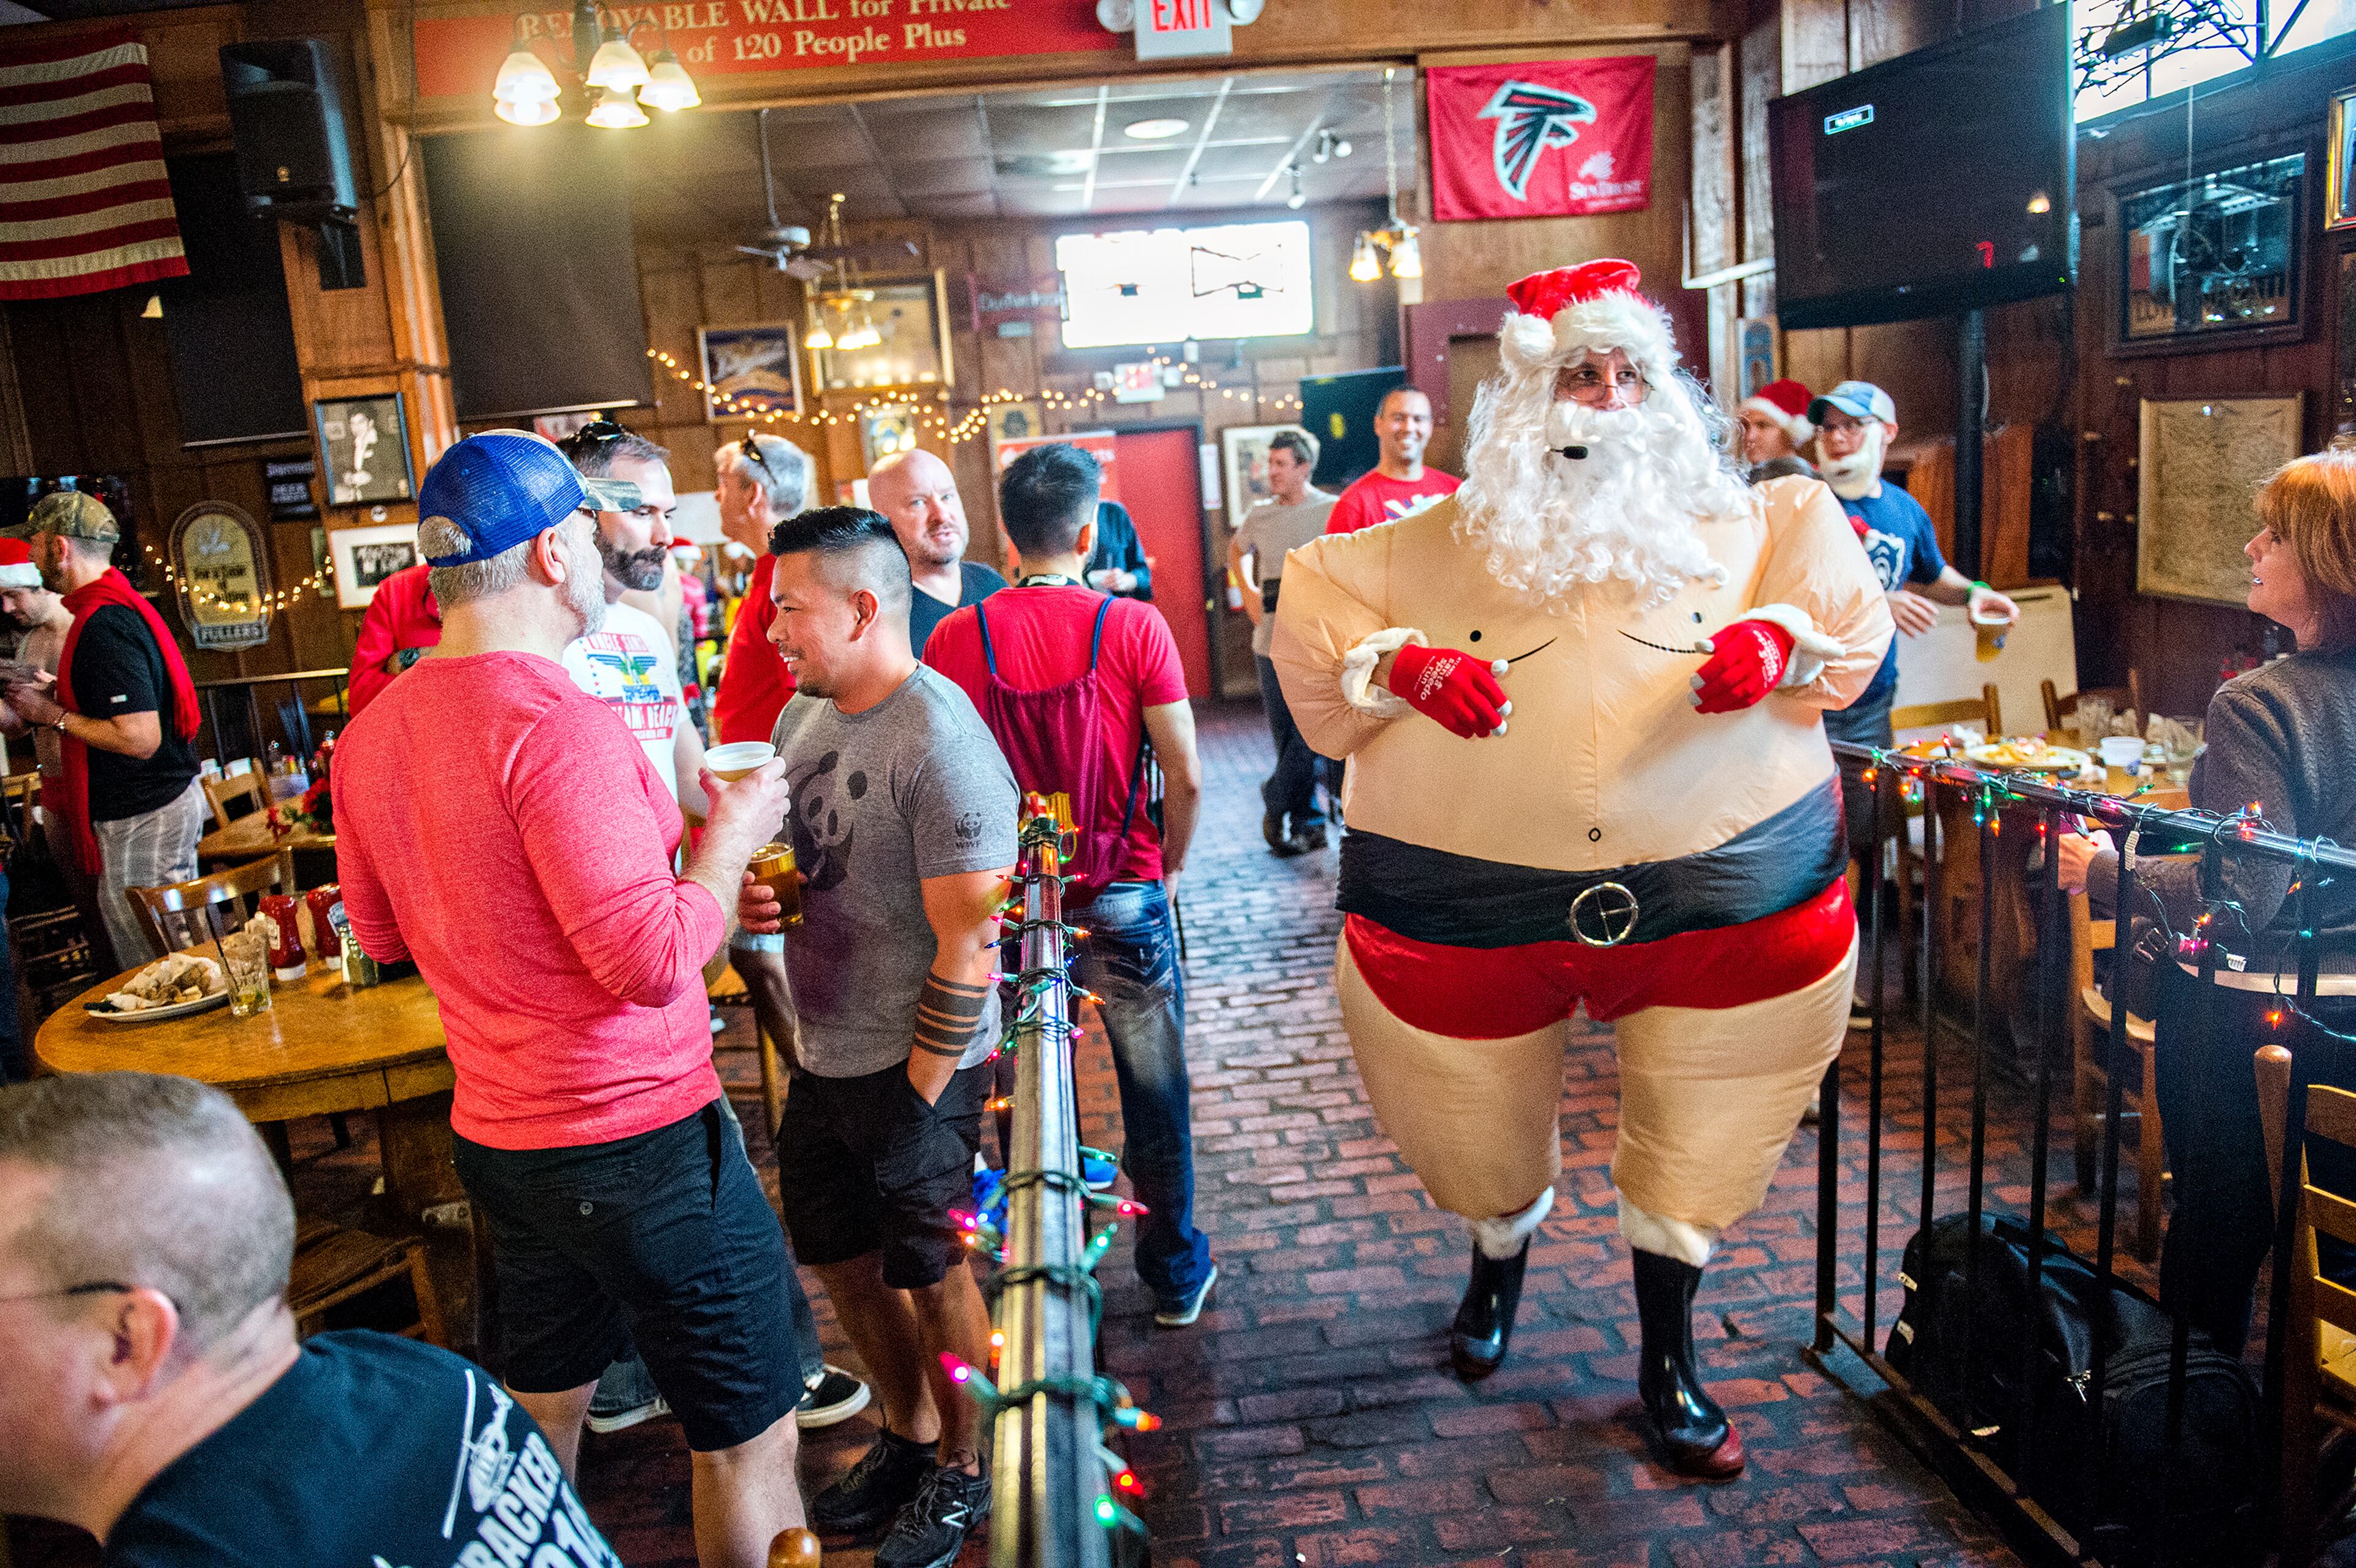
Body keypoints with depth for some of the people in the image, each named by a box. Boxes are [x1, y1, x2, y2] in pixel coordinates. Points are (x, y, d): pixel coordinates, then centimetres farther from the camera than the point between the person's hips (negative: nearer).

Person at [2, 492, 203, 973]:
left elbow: (140, 740, -25)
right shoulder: (122, 604, 13)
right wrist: (59, 694, 16)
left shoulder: (104, 625, -19)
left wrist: (54, 715, -13)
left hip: (141, 820, -10)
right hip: (168, 801, 10)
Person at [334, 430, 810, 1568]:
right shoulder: (557, 720, -23)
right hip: (636, 1137, -8)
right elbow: (651, 961, -26)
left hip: (492, 1131, 9)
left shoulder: (372, 733, 3)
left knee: (544, 1400, 26)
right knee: (748, 1435, 8)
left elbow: (381, 934, 16)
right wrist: (729, 837, -10)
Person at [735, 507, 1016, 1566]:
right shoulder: (803, 715, 4)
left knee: (932, 1277, 9)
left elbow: (966, 946, -22)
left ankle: (963, 1473, 32)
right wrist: (758, 891, -3)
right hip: (823, 1059, 8)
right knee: (843, 1260, 20)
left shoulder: (941, 747, -22)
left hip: (915, 1071, -8)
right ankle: (909, 1438, 42)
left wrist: (918, 1103, -18)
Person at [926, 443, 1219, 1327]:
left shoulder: (956, 638, -6)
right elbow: (1185, 778, -9)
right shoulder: (1134, 627, -11)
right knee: (1154, 1092, 14)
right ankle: (1176, 1275, 28)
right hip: (1123, 894, -1)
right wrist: (1169, 866, 8)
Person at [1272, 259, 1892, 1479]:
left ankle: (1668, 1363, 37)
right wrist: (1406, 665, -18)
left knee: (1697, 1148, 13)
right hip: (1476, 907, 0)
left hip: (1720, 895, 1)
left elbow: (1835, 603, 11)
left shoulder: (1732, 529, 5)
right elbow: (1317, 612, 1)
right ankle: (1499, 1262, 55)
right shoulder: (1439, 542, 1)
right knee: (1487, 1145, 19)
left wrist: (1779, 640, -11)